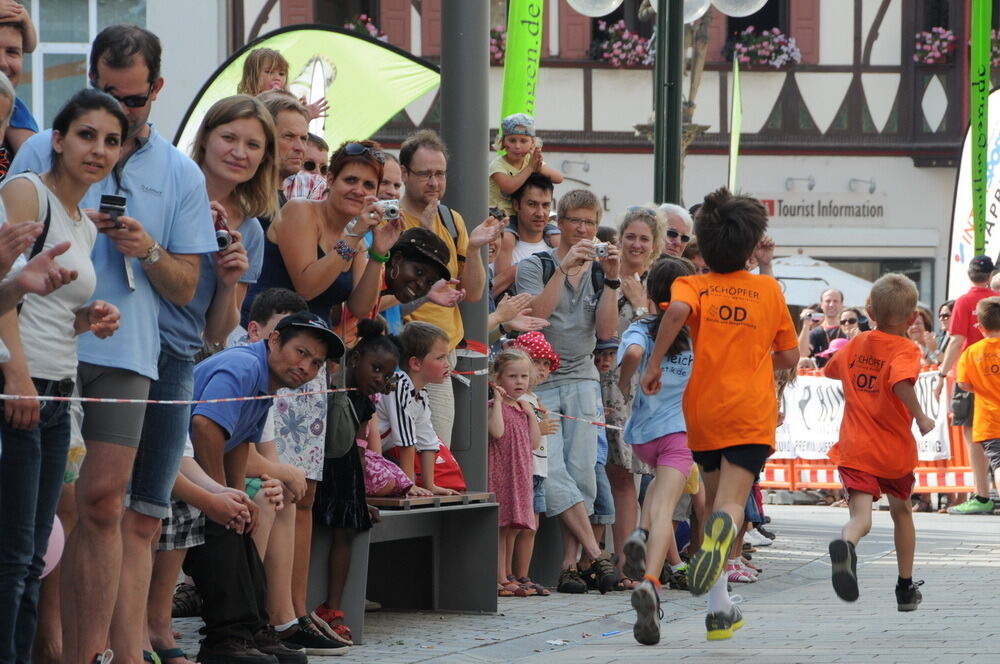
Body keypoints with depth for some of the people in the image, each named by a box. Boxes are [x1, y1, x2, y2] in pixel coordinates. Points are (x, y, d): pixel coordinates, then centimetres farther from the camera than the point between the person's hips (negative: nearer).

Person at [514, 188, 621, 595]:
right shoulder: (535, 266, 3)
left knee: (582, 471, -7)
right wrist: (564, 269, -18)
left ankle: (570, 564, -7)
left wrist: (611, 279, -8)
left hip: (581, 381, 3)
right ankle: (594, 553, -13)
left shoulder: (600, 272, 13)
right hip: (539, 383, -3)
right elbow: (535, 315, -14)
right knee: (552, 473, -16)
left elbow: (605, 331, 0)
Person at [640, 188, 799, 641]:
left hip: (704, 411, 1)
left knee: (715, 501, 16)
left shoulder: (693, 286, 4)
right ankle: (725, 530, -52)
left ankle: (719, 608, 14)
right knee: (732, 501, -13)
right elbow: (790, 357, 13)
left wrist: (654, 363, -11)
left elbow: (678, 310, -21)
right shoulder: (769, 290, 9)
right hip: (752, 414, -1)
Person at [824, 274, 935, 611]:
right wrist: (920, 417, -19)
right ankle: (906, 588, 31)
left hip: (854, 450, 1)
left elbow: (830, 370, 27)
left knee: (861, 517, -14)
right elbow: (901, 382, -30)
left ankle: (846, 545, -51)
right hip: (895, 450, -1)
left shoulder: (854, 346, 7)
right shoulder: (906, 350, -9)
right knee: (901, 511, 24)